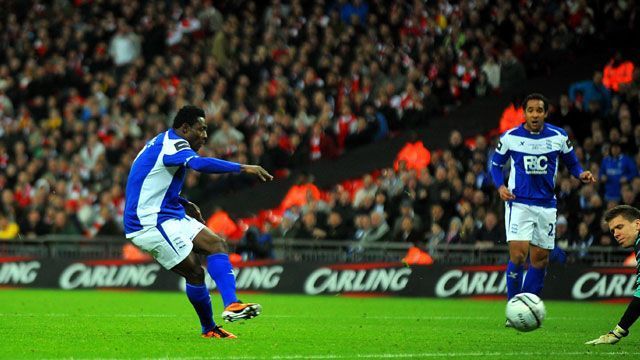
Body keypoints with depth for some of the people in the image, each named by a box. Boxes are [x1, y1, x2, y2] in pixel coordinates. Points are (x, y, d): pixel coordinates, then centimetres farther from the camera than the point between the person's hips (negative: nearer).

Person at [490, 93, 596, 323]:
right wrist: (500, 186, -7)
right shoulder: (510, 137, -3)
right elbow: (496, 163, 10)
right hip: (518, 203, -3)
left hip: (546, 206, 3)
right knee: (518, 255, -17)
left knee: (540, 259, 5)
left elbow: (572, 163, 12)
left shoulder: (558, 137, 0)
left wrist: (581, 174, -10)